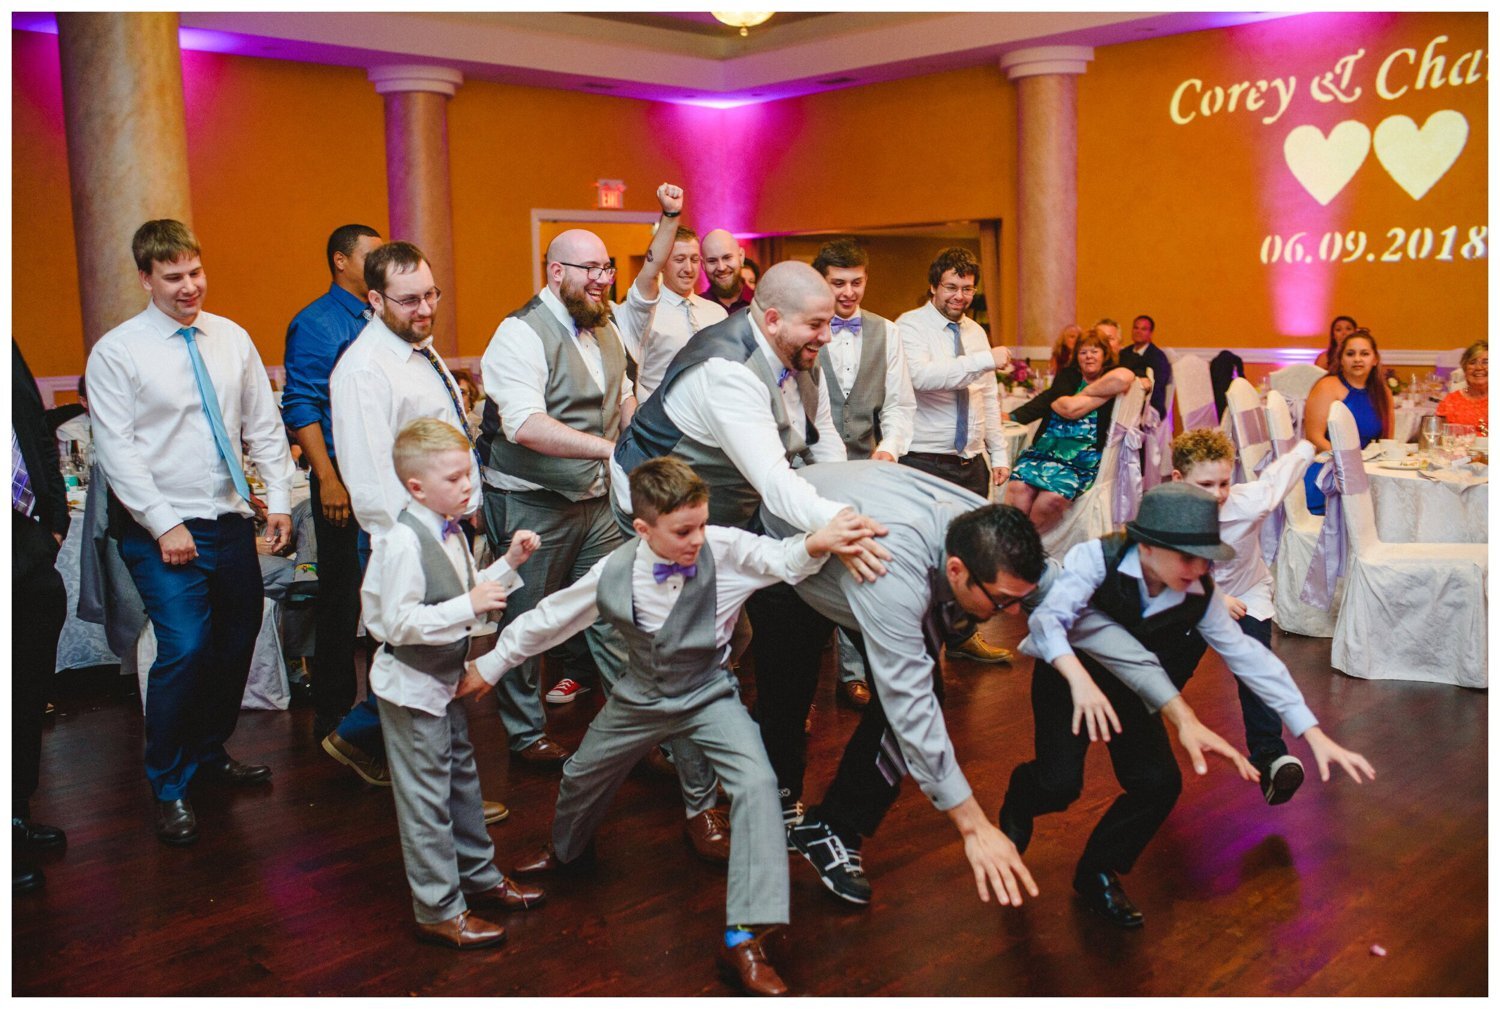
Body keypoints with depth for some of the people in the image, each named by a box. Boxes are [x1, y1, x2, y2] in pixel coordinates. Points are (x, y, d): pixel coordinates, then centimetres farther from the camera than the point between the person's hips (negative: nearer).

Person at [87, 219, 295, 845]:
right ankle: (169, 789, 6)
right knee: (184, 649, -13)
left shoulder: (233, 339, 7)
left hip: (232, 520, 5)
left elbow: (264, 426, 11)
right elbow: (117, 451, -9)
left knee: (237, 641, 12)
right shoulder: (117, 352, -6)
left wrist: (278, 498, 4)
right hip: (165, 529, -5)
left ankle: (211, 753, 34)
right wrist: (165, 524, -14)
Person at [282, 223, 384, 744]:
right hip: (345, 480, -7)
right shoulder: (316, 324, -7)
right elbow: (300, 407, -12)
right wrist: (327, 479, -18)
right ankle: (333, 713, 12)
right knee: (342, 598, 0)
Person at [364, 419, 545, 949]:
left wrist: (508, 563, 2)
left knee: (462, 779, 21)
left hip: (446, 679, 9)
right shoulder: (403, 541, -25)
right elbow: (399, 624, -28)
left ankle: (479, 876, 37)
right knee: (426, 797, 1)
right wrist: (469, 605, -30)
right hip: (411, 687, -9)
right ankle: (438, 910, 12)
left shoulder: (451, 532, 3)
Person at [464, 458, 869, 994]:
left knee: (756, 782, -25)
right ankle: (567, 848, 61)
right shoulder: (613, 573, -20)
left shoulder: (725, 550, -25)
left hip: (709, 694, -2)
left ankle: (743, 937, -16)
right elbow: (549, 618, -7)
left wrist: (815, 544, -64)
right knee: (584, 773, 23)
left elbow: (779, 558, -41)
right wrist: (490, 665, 3)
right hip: (641, 696, 3)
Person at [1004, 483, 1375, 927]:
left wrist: (1315, 736, -15)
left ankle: (1097, 873, 14)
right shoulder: (1098, 558, -31)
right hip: (1067, 676, -4)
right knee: (1061, 783, -21)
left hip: (1130, 690, 4)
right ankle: (1022, 795, 19)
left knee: (1159, 783, -11)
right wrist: (1082, 681, -60)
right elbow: (1048, 618, -41)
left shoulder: (1200, 593, -17)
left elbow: (1246, 655, -12)